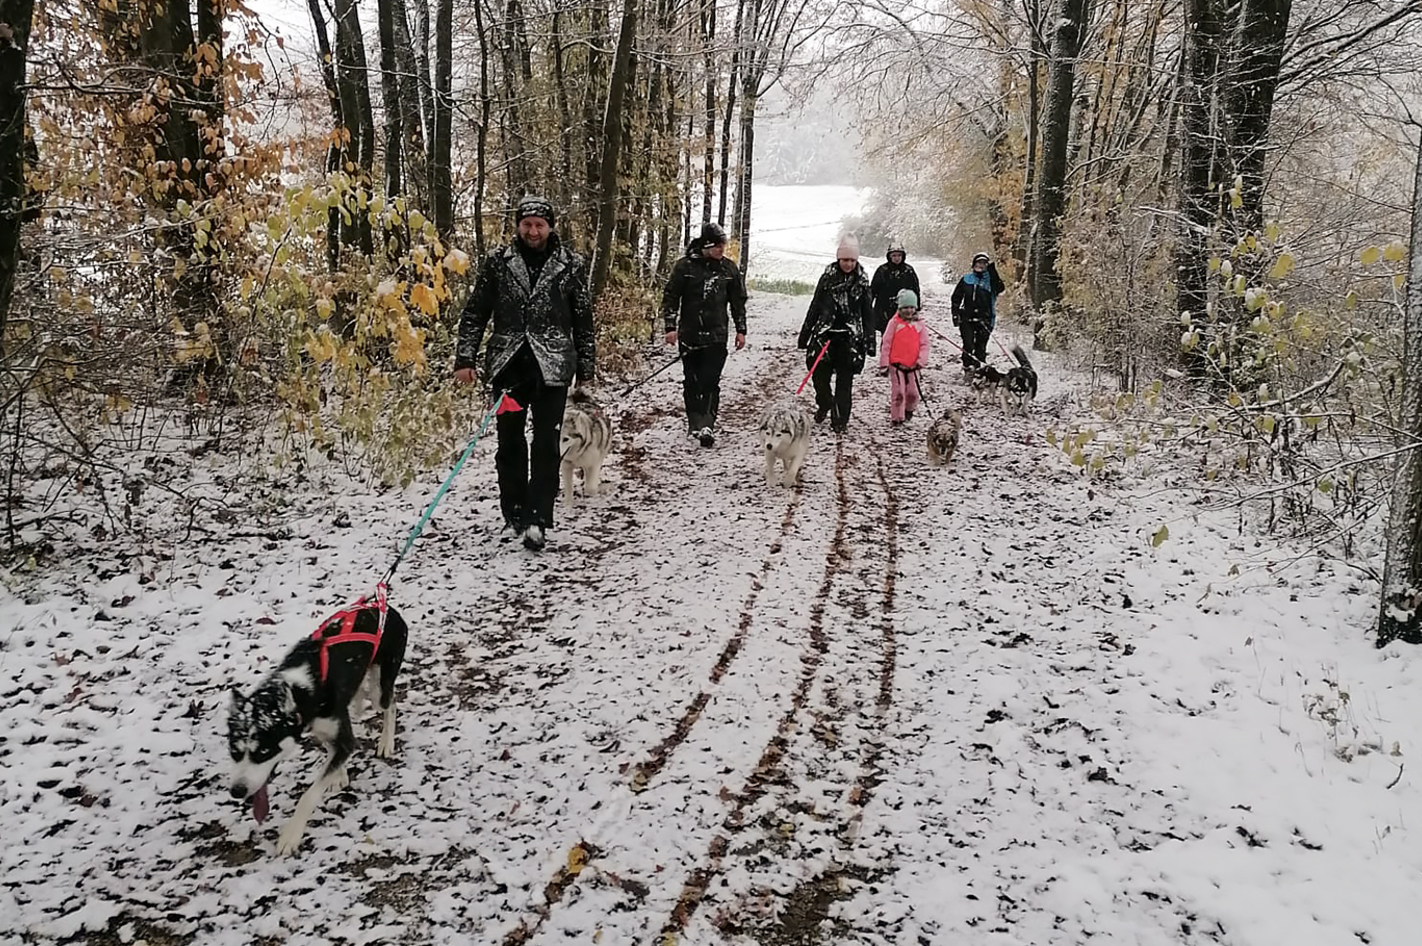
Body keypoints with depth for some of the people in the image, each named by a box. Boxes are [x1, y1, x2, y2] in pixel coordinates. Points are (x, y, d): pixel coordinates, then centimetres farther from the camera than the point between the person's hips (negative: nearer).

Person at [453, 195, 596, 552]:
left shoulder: (570, 265, 4)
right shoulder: (497, 263, 5)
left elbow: (583, 320, 9)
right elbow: (475, 314, 8)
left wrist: (586, 368, 9)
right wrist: (465, 359, 3)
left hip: (553, 365, -2)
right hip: (508, 362, 2)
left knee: (546, 442, -5)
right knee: (510, 442, 8)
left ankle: (537, 519, -4)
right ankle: (514, 513, 22)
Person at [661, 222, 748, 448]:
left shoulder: (729, 268, 7)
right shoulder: (685, 266, -1)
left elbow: (738, 301, 15)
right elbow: (670, 296, 2)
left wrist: (740, 330, 11)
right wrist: (671, 326, -5)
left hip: (717, 336, 0)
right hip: (689, 334, 0)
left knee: (710, 382, -10)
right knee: (691, 382, 5)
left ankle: (707, 426, -13)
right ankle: (694, 423, 17)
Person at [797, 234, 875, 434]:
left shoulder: (862, 281, 3)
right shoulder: (828, 276, 3)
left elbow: (868, 312, 7)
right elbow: (815, 306, 7)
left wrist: (869, 338, 3)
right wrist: (805, 332, 7)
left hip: (850, 337, 0)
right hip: (825, 333, 1)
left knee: (845, 379, 0)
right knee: (819, 372, -4)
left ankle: (839, 419, 9)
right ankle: (824, 404, 24)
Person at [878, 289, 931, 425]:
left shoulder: (919, 325, 8)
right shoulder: (894, 323, -1)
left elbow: (924, 344, 7)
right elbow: (886, 343, 0)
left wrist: (921, 360, -6)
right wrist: (884, 362, -3)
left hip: (913, 365, 3)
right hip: (896, 364, -3)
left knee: (912, 392, 3)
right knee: (898, 392, -5)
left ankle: (909, 409, 32)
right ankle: (896, 417, 5)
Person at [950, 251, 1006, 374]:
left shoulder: (991, 280, 5)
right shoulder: (966, 279, 10)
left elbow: (1000, 288, -17)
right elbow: (956, 297, 15)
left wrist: (992, 270, -20)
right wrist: (955, 313, 5)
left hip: (984, 319, -1)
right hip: (967, 318, 1)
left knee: (981, 346, 0)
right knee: (968, 344, -9)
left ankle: (978, 368, 10)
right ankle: (967, 368, -2)